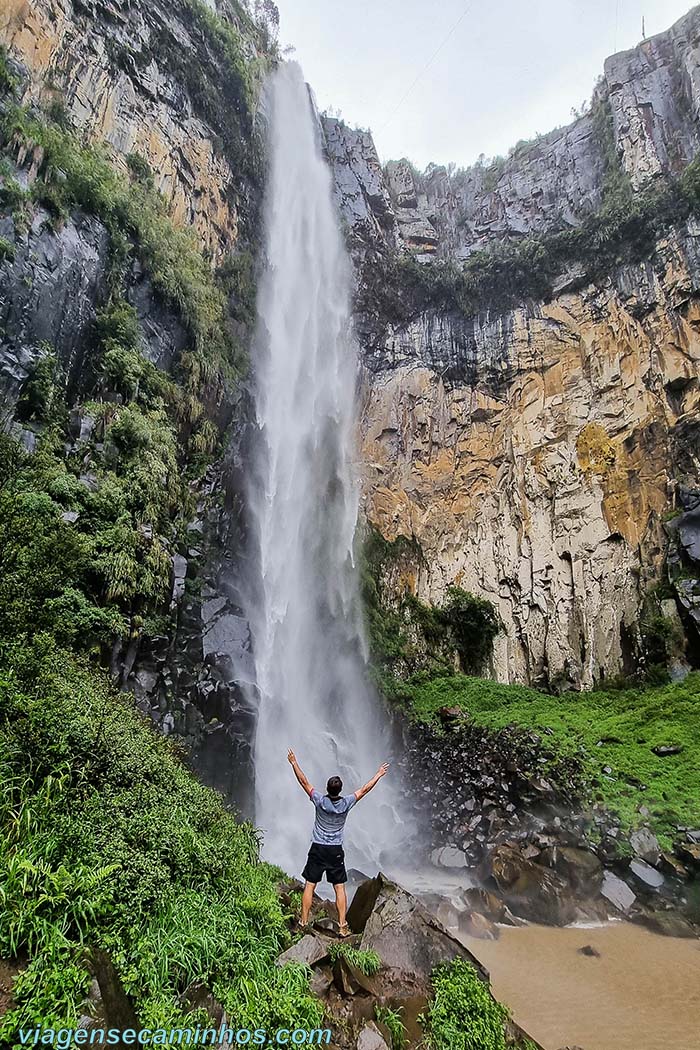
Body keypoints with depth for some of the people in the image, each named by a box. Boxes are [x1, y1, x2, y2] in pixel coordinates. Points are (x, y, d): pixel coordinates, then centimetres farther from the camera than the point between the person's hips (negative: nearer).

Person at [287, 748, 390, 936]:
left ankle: (303, 923, 14)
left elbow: (304, 782, -8)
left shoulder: (320, 801, -14)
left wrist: (294, 763, -1)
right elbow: (364, 789, -1)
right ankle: (342, 926, 8)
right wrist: (379, 774, 10)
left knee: (309, 886, 9)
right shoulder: (346, 803, -11)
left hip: (317, 849, -1)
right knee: (340, 888, 9)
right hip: (336, 851, 1)